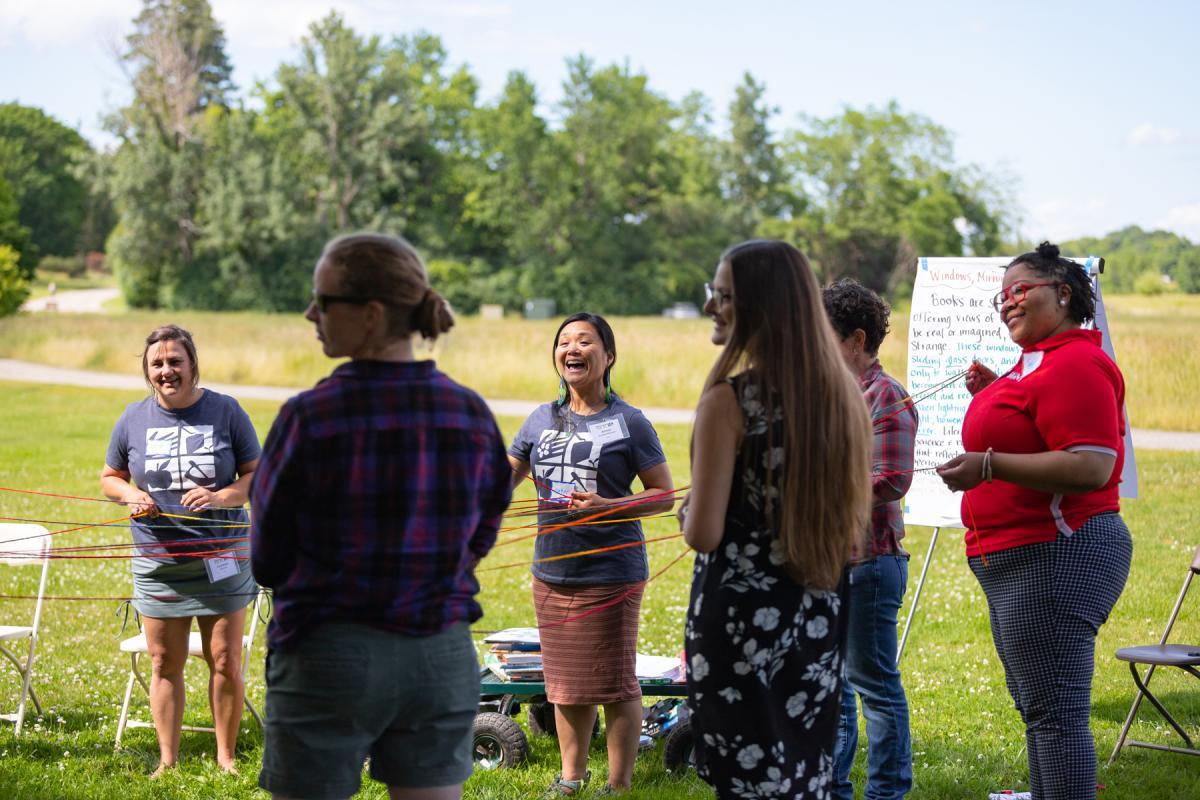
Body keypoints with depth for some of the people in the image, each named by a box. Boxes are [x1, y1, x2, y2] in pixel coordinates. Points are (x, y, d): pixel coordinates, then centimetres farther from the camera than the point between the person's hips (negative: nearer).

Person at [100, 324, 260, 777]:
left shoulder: (225, 412, -2)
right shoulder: (134, 418, 4)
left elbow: (257, 475, 0)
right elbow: (110, 478, 13)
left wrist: (221, 496, -19)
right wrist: (131, 494, -9)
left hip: (220, 559, -2)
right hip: (157, 564, 2)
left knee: (225, 662, 2)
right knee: (164, 663, 7)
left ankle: (225, 756, 15)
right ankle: (167, 760, 17)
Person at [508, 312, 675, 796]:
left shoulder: (629, 423, -6)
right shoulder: (542, 420, 9)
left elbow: (665, 496, -6)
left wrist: (606, 506, -19)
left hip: (611, 575, -5)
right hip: (552, 573, 5)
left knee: (614, 685, 1)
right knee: (566, 682, 14)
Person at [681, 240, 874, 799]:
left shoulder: (730, 400, -15)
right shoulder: (840, 392, 4)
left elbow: (703, 534, -16)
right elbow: (853, 527, 11)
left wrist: (688, 512, 4)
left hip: (742, 617, -6)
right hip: (819, 617, 6)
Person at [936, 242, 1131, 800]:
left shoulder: (1076, 365, -17)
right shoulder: (1039, 361, 17)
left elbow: (1091, 467, -26)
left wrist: (988, 465, -26)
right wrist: (994, 396, 13)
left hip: (1055, 557, -12)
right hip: (1016, 562, 12)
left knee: (1053, 710, -9)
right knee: (1034, 704, 18)